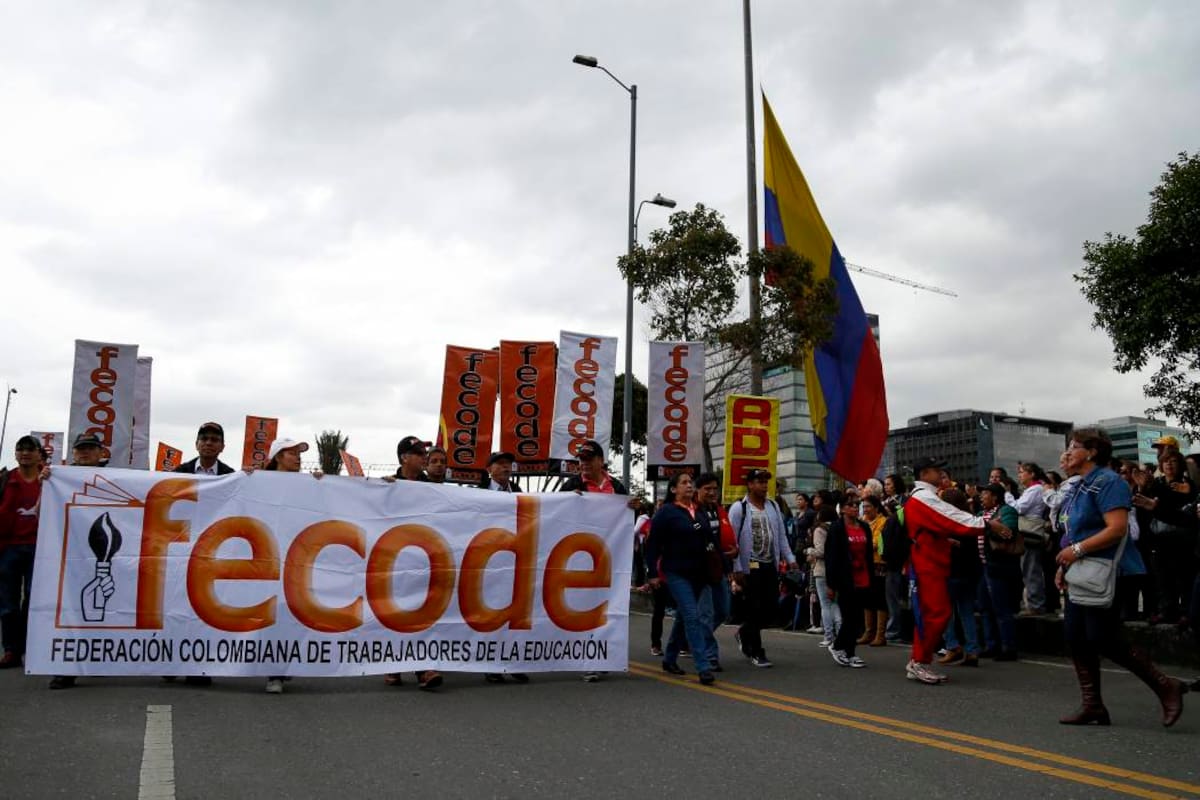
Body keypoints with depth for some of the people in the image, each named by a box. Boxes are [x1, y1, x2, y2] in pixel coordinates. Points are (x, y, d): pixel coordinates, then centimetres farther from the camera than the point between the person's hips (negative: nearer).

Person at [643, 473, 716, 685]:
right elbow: (652, 544, -6)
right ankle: (703, 667, -13)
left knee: (683, 617, 16)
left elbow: (707, 541, 15)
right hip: (676, 573, -6)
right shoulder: (666, 512, -5)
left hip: (698, 573, 6)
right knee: (692, 616, -13)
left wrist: (711, 569, 9)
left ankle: (669, 659, 31)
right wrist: (654, 573, -10)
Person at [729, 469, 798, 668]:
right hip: (750, 567, -5)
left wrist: (790, 558, 7)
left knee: (771, 606, 6)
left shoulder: (773, 506, 12)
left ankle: (745, 634, 31)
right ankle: (756, 652, 12)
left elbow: (781, 535, 15)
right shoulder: (739, 508, -7)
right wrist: (736, 569, -13)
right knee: (755, 608, 0)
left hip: (770, 565, 6)